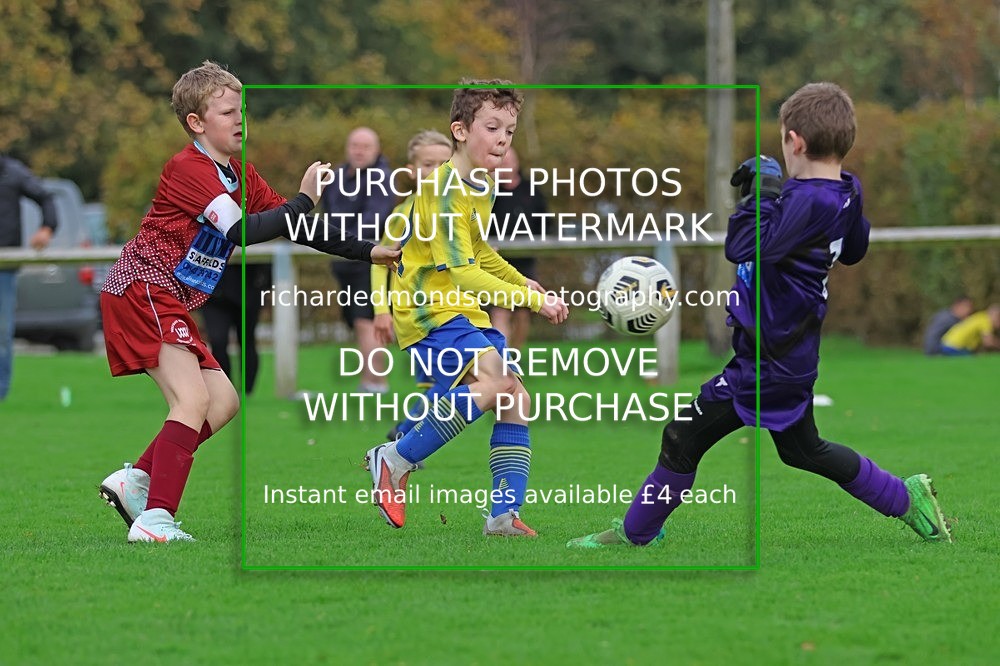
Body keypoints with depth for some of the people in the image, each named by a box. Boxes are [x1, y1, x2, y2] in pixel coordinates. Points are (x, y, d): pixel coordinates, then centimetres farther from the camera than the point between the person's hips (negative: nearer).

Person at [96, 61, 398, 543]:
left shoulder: (241, 176, 13)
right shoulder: (188, 169, -16)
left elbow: (293, 229, 15)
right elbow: (242, 231, -28)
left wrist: (368, 251, 10)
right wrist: (306, 200, -21)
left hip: (169, 303, 10)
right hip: (142, 290, -10)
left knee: (223, 401, 9)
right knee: (193, 400, -20)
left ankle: (135, 481, 9)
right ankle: (155, 519, -27)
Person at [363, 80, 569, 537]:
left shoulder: (483, 185, 10)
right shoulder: (446, 189, -20)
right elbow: (464, 274, -27)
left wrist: (520, 281, 17)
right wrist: (536, 301, -29)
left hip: (463, 311, 10)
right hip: (427, 308, -10)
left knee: (516, 399, 2)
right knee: (493, 381, -28)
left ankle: (504, 516, 4)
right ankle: (395, 461, -16)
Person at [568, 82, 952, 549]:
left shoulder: (807, 201, -25)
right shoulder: (846, 192, 2)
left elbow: (743, 248, -34)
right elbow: (854, 250, 22)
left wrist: (764, 192, -28)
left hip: (766, 362, -10)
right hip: (795, 349, 10)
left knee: (683, 438, 0)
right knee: (803, 450, 26)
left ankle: (635, 533, 11)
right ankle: (907, 499, 29)